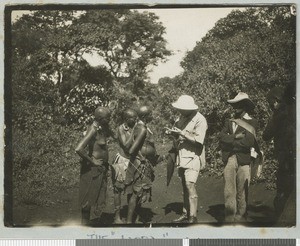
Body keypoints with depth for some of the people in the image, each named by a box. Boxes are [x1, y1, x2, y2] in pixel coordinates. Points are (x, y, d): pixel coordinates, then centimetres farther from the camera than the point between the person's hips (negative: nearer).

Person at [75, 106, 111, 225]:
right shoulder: (93, 130, -23)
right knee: (89, 198, 2)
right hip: (93, 168, -9)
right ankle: (85, 224, 13)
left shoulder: (102, 127, 2)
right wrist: (92, 161, -22)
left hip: (101, 167, 9)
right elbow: (78, 149, -33)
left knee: (97, 197, 16)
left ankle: (87, 222, 28)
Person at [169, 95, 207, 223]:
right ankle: (185, 213, 21)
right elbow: (178, 137, 22)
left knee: (190, 185, -13)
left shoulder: (200, 120, -12)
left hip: (193, 156, -7)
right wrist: (174, 132, -1)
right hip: (181, 156, 7)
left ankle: (193, 217, -9)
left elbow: (198, 140, -20)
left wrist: (182, 132, -21)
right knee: (185, 186, 12)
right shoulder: (182, 117, 12)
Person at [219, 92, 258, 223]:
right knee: (229, 192, 1)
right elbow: (222, 137, 3)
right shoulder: (229, 122, 18)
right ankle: (229, 218, 7)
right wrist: (236, 137, -11)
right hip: (229, 160, 3)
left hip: (244, 161, -3)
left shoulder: (252, 122, 4)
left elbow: (248, 142, -9)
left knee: (242, 192, -1)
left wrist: (230, 142, -3)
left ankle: (240, 218, 9)